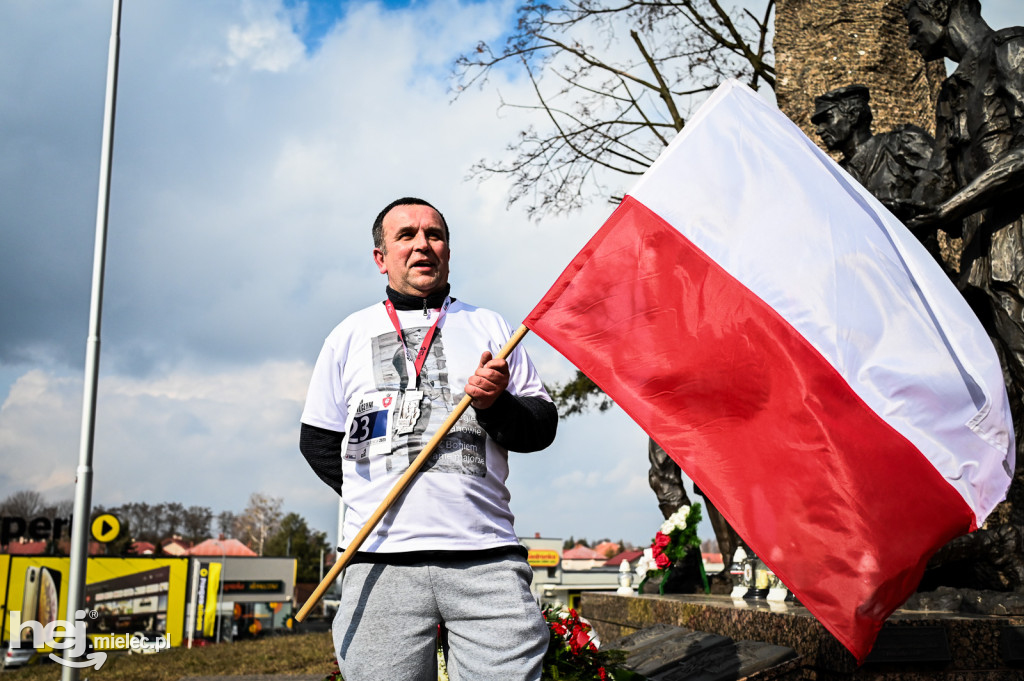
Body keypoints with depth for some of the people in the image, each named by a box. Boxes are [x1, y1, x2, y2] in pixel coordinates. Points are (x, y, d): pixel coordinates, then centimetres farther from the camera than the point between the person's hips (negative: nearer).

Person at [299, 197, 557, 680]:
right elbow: (317, 439, 18)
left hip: (485, 555, 0)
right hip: (382, 559, 1)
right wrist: (373, 495, 8)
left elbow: (543, 426, 10)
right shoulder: (349, 335, 15)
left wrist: (496, 404, -9)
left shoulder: (488, 327, 15)